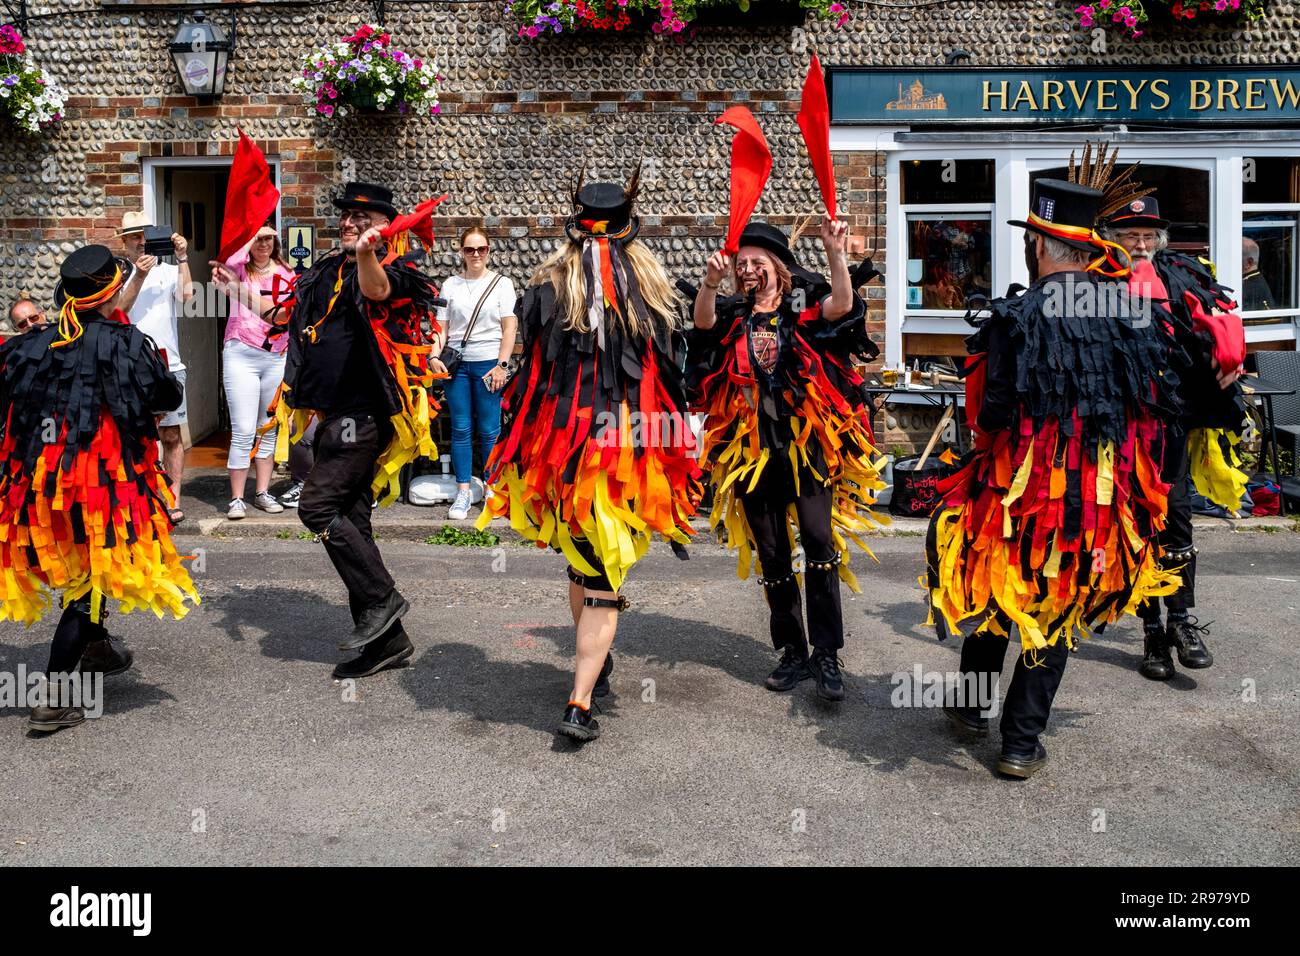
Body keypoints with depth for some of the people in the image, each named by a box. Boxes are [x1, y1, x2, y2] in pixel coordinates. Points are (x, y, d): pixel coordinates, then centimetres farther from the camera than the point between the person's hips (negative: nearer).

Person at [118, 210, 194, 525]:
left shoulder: (167, 271, 9)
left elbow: (187, 294, -10)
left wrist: (182, 258, -13)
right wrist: (139, 277, -18)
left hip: (168, 366, 1)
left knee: (172, 436, 2)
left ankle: (173, 502, 7)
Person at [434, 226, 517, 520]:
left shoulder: (501, 283, 3)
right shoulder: (450, 285, 9)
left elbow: (509, 327, 0)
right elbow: (442, 326, 9)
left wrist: (502, 365, -7)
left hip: (488, 363, -2)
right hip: (457, 363, 2)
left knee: (489, 430, 0)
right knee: (461, 428, 3)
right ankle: (463, 492, 8)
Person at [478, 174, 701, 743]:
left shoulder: (546, 289, -2)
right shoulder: (654, 293, 0)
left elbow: (531, 371, -2)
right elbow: (672, 372, 3)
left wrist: (529, 445, 7)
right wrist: (669, 454, 12)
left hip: (561, 443, 1)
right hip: (633, 450, -1)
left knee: (580, 563, 22)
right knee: (606, 580, 2)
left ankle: (594, 667, 40)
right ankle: (580, 703, -6)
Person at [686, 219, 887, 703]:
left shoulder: (803, 310, 6)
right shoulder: (733, 315, 11)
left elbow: (843, 305, -13)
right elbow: (703, 320, -10)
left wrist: (836, 253, -27)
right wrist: (712, 283, -30)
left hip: (806, 441, -3)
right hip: (752, 446, 3)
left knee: (819, 539, -16)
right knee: (771, 553, 6)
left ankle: (827, 655, -12)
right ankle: (794, 652, 17)